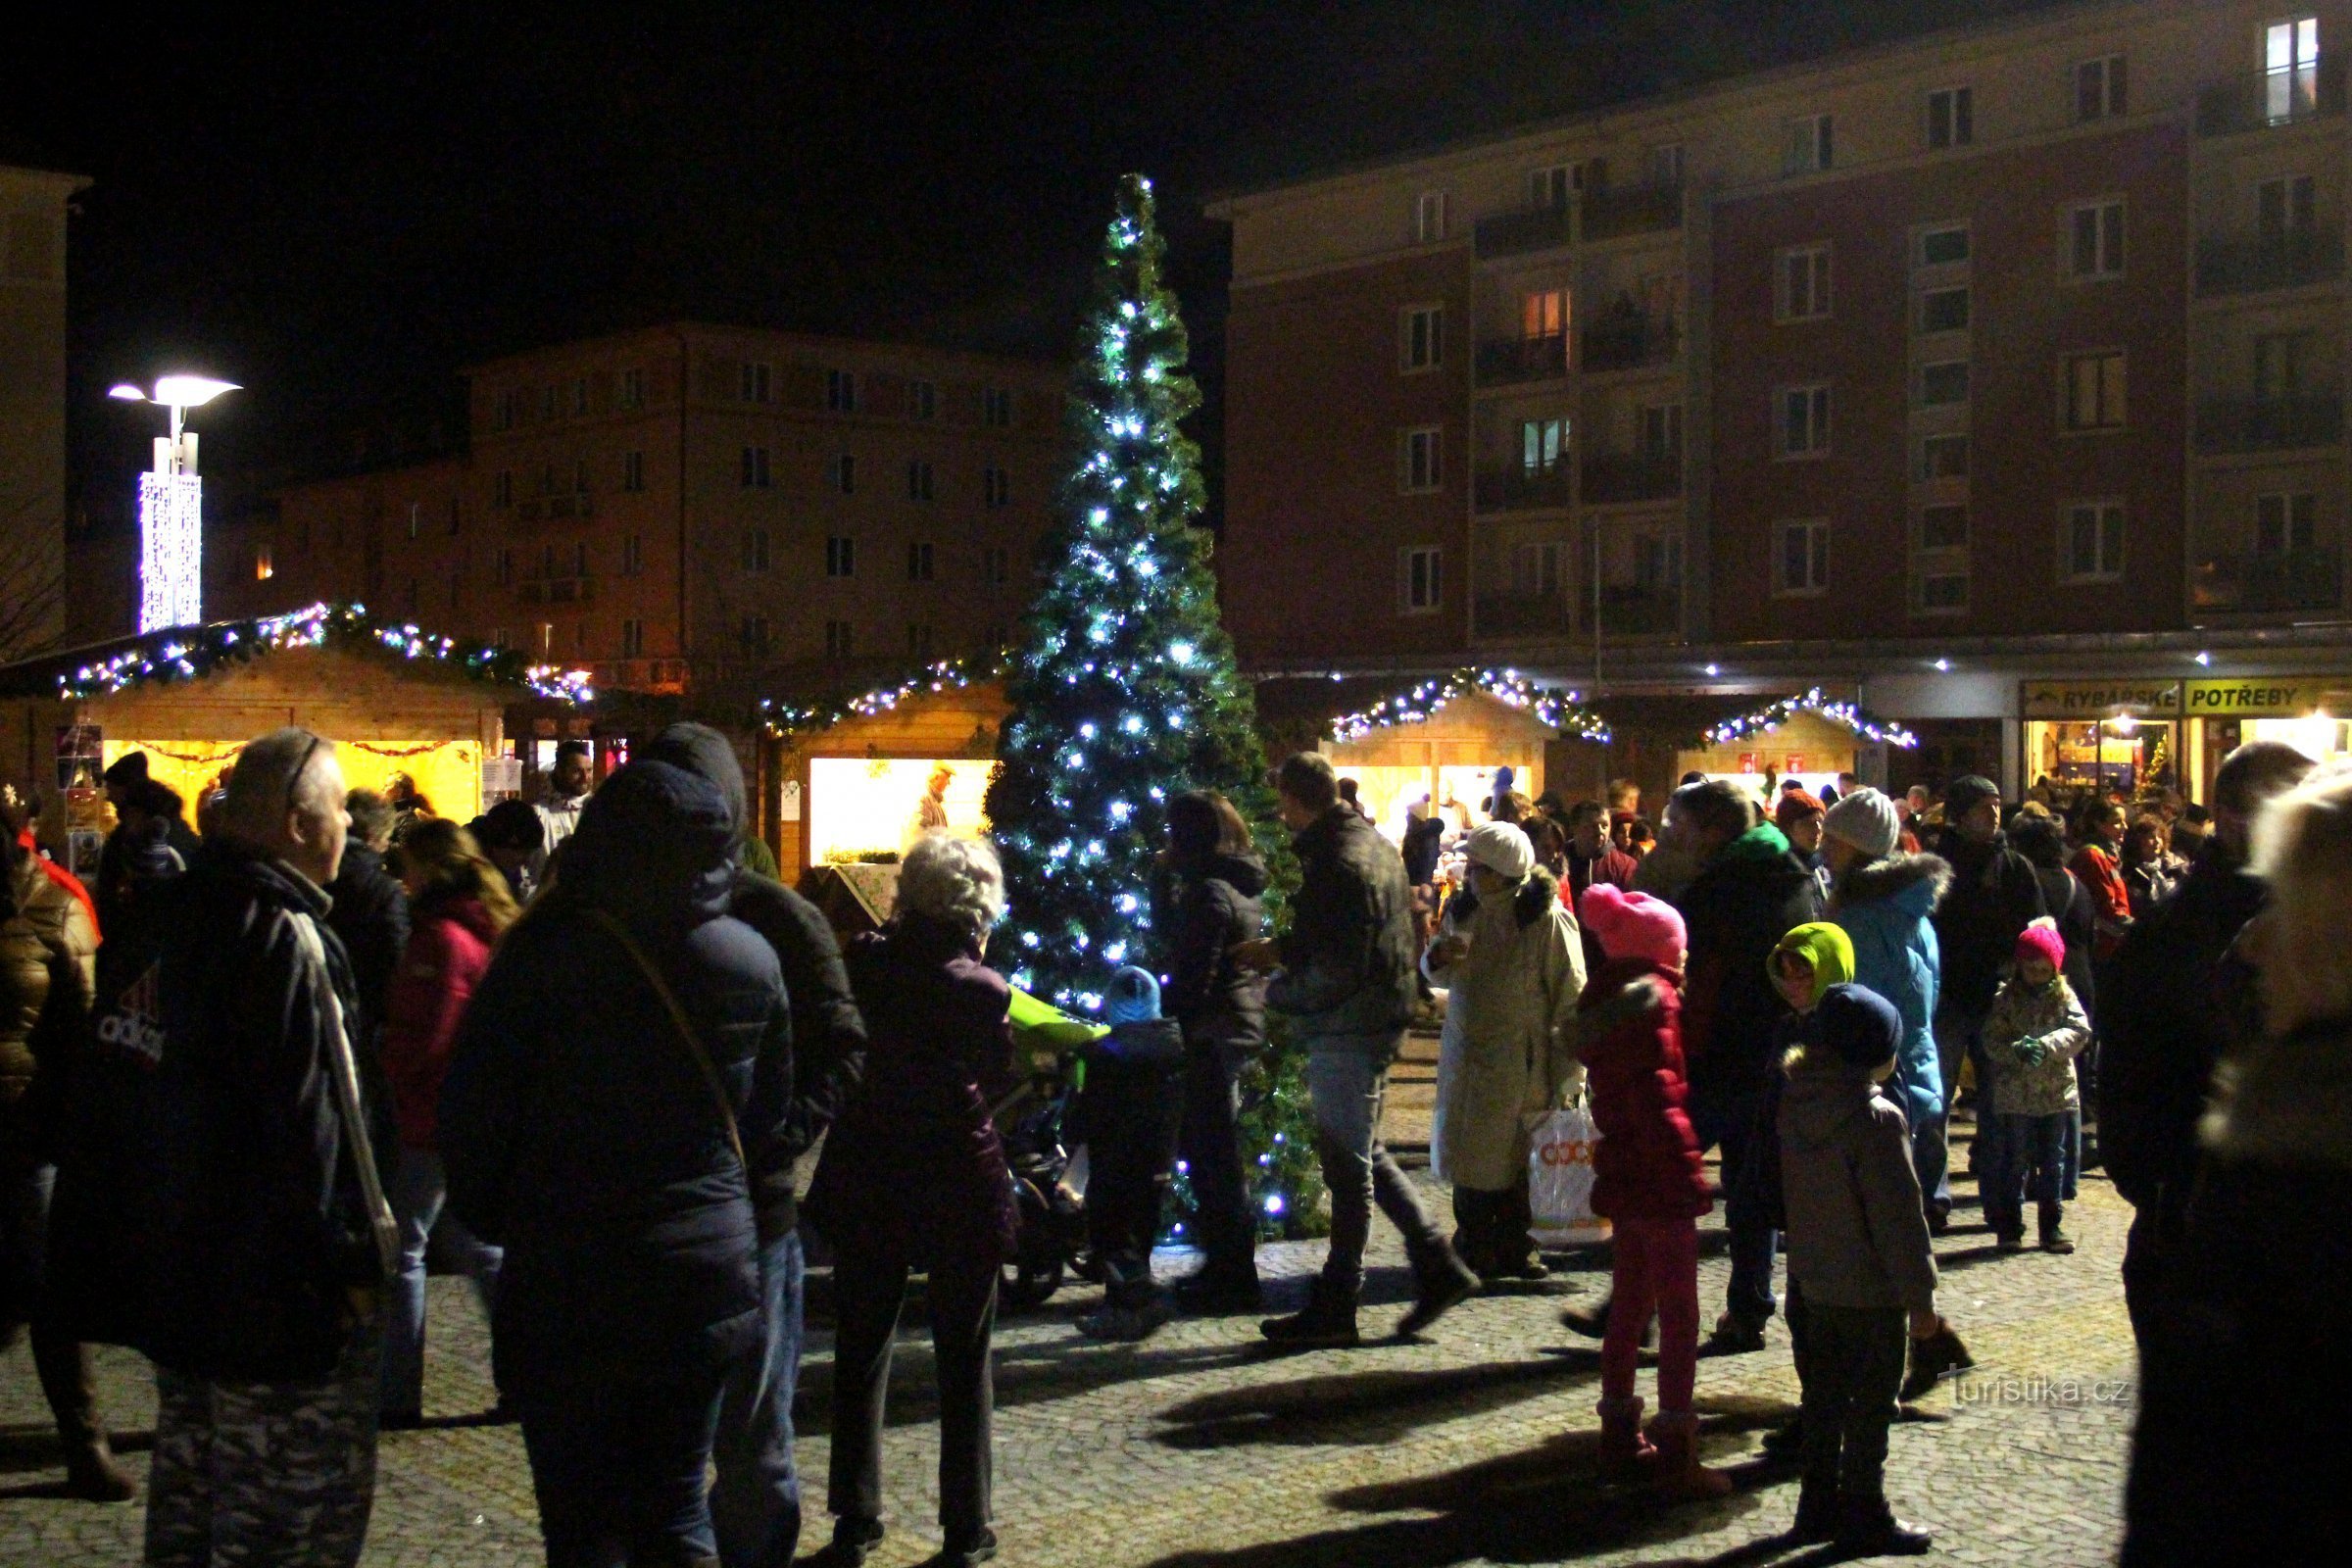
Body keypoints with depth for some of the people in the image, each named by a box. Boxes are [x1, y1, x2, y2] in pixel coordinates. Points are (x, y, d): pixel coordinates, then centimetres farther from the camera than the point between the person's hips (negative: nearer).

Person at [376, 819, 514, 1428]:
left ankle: (398, 1394, 5)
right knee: (479, 1247, 17)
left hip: (430, 1116, -9)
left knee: (401, 1252, 1)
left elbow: (417, 1037, -21)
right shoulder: (491, 930, 10)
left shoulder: (438, 938, -17)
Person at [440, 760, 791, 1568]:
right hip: (709, 1278, 4)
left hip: (568, 1289, -4)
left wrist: (493, 1216, 8)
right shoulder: (753, 962, 0)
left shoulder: (545, 955, -14)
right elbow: (771, 1111, 11)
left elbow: (469, 1114, -9)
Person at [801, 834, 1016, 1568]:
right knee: (962, 1359, 9)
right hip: (960, 1188, -3)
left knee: (861, 1351, 14)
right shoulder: (981, 989, -15)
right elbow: (1001, 1080, -1)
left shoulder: (865, 962, -6)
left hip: (866, 1183, 3)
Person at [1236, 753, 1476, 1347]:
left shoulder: (1335, 862, -19)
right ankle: (1438, 1267, 19)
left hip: (1346, 1029, -10)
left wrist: (1276, 990, -10)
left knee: (1348, 1165, -2)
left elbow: (1337, 969, -23)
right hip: (1379, 1021, 10)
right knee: (1362, 1154, 18)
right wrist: (1282, 948, 15)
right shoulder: (1373, 844, 13)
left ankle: (1335, 1307, 7)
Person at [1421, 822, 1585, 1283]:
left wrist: (1570, 1070, -12)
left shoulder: (1547, 919, -11)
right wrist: (1437, 957, -5)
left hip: (1520, 1062, -6)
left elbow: (1570, 997, -10)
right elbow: (1439, 976, 20)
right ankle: (1475, 1247, 20)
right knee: (1469, 1157, 9)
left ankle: (1513, 1246, 16)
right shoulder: (1464, 912, 8)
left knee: (1513, 1158, 2)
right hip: (1466, 1052, 6)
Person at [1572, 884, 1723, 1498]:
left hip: (1621, 1169, 9)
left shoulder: (1603, 999, 13)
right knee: (1678, 1312, -3)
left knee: (1629, 1300, 17)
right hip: (1659, 1177, -9)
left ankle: (1619, 1433, 25)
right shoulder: (1652, 997, -14)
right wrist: (1689, 1170, -21)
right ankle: (1676, 1454, -2)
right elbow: (1658, 1095, -21)